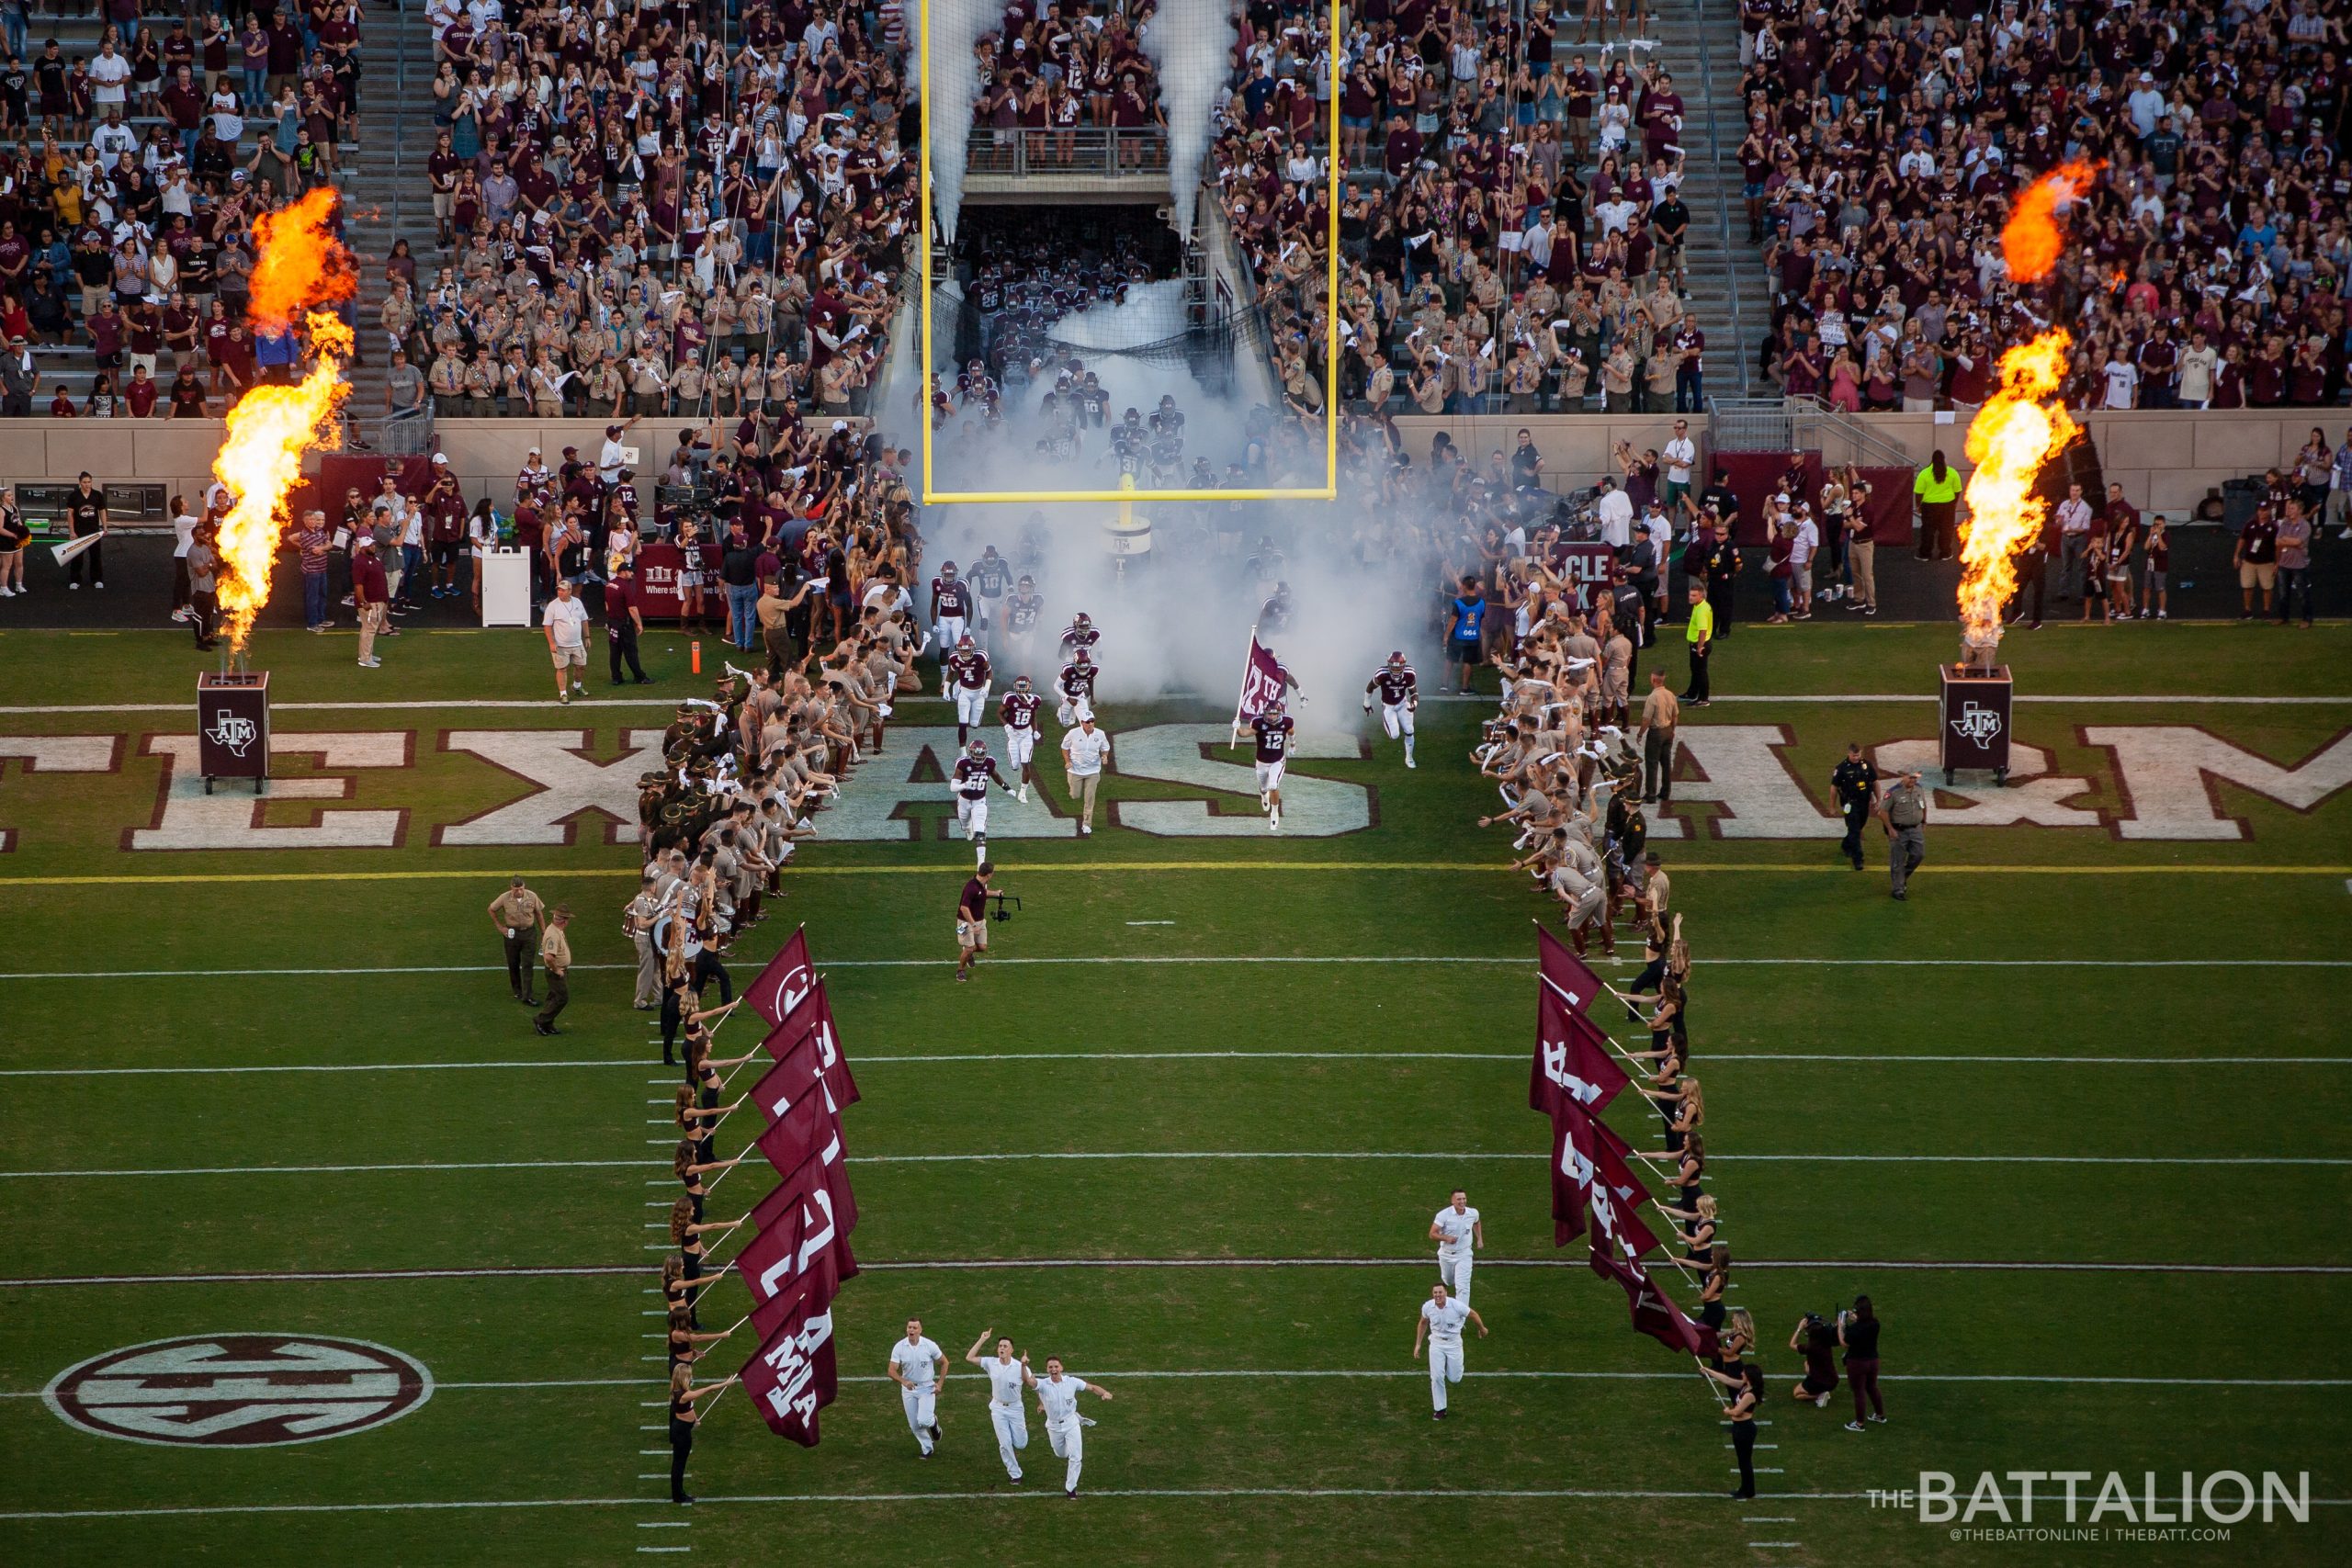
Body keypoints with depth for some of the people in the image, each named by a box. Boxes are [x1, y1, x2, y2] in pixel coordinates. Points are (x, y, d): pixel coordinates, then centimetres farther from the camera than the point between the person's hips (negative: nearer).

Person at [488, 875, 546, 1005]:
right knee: (513, 964, 12)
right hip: (512, 934, 0)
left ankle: (527, 996, -3)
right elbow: (491, 910, 3)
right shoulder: (505, 898, -14)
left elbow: (539, 913, 3)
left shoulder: (532, 897, -11)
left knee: (527, 965, -4)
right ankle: (517, 991, 32)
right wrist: (500, 927, -1)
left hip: (529, 932, 0)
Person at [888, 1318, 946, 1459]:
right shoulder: (899, 1347, -12)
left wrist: (939, 1383, -4)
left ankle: (933, 1422, 18)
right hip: (908, 1389, 2)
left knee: (924, 1420, -18)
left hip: (927, 1388, -2)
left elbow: (944, 1362, 2)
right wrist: (903, 1381, -33)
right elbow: (892, 1371, -14)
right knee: (914, 1425, 8)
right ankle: (927, 1448, 31)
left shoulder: (929, 1346, -14)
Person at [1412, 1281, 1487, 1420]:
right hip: (1436, 1343, 1)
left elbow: (1473, 1315, -4)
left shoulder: (1457, 1306, -23)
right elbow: (1423, 1323, 8)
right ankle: (1439, 1409, 7)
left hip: (1453, 1343, -1)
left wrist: (1482, 1329, 13)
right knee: (1436, 1377, -6)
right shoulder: (1427, 1307, -13)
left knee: (1454, 1379, 3)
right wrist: (1418, 1344, 9)